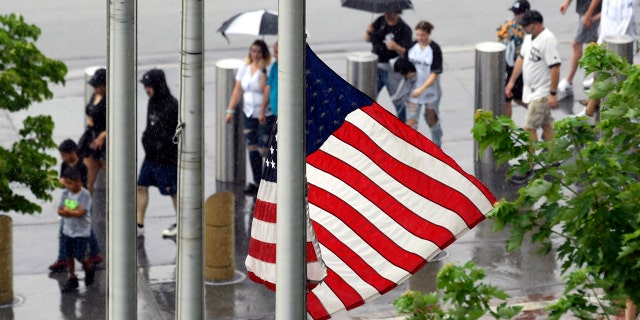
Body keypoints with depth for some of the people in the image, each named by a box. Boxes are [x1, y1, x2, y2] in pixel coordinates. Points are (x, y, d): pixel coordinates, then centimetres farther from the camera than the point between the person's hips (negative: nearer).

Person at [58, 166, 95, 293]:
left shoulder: (85, 194, -17)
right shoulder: (65, 193, 0)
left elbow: (81, 212, -24)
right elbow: (60, 211, -2)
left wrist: (66, 210, -15)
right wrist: (73, 212, -20)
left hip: (81, 232, -5)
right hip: (67, 230, 5)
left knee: (80, 256, -1)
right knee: (68, 256, 8)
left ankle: (89, 270, 29)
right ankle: (72, 279, 21)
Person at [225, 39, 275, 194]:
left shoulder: (268, 69, -9)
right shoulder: (244, 69, 8)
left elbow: (265, 89, -20)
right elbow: (238, 90, 10)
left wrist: (262, 71, -26)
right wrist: (230, 110, 6)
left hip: (266, 115, -5)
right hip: (249, 114, 5)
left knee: (264, 149, -8)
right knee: (252, 149, 7)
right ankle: (256, 182, 16)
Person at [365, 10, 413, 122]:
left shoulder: (404, 29, -13)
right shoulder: (380, 21, 3)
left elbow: (406, 53, -19)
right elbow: (367, 39, 7)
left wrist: (396, 47, -39)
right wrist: (369, 32, -16)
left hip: (392, 70, -5)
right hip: (376, 67, 5)